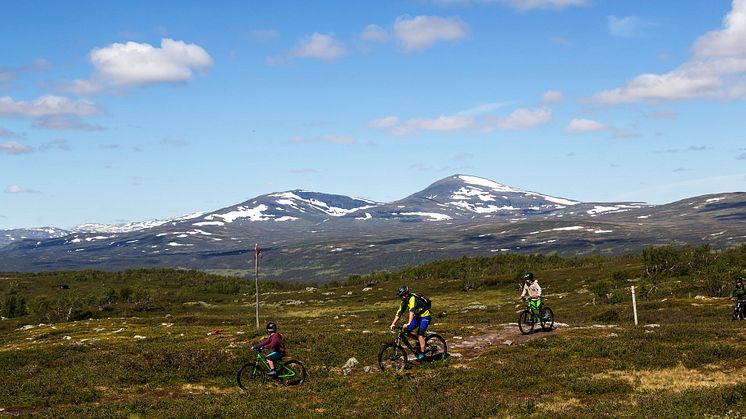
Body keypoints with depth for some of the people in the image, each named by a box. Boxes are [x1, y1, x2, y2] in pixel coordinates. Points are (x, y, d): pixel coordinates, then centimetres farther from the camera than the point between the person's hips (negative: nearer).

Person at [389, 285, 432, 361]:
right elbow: (399, 313, -3)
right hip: (417, 317, 8)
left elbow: (412, 311, -42)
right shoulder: (404, 302, -3)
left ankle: (422, 354, -12)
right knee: (406, 330, -3)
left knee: (420, 335, -18)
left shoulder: (412, 299, -29)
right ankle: (418, 340, 16)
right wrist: (393, 324, -13)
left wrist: (408, 323, -53)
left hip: (425, 316, -8)